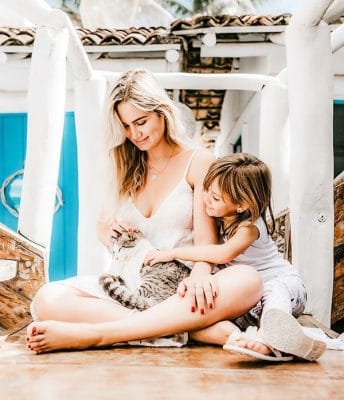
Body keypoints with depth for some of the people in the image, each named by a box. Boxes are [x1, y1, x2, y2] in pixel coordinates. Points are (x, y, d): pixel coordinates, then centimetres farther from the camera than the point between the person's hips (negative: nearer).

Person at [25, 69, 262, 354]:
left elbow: (206, 237, -7)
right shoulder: (127, 168, 18)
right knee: (48, 300, -24)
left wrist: (200, 275, -29)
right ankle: (197, 329, -34)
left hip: (180, 288, -3)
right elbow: (104, 226, 24)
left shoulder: (198, 162, 3)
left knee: (247, 281, -36)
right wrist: (109, 232, -2)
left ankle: (91, 334, -41)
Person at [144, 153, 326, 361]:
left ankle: (269, 339, -64)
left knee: (274, 290, -40)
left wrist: (173, 253, -39)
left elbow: (224, 254, -42)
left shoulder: (250, 226, -24)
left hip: (283, 283, -7)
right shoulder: (218, 219, -2)